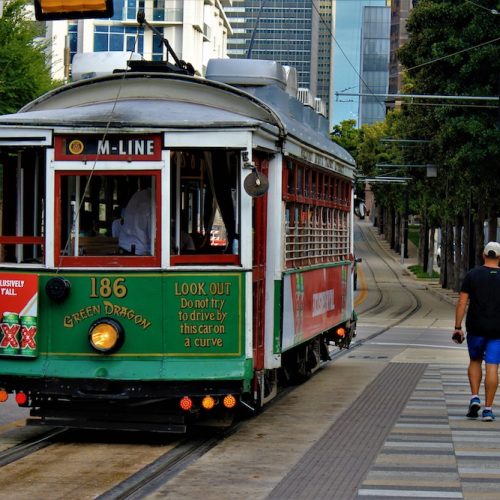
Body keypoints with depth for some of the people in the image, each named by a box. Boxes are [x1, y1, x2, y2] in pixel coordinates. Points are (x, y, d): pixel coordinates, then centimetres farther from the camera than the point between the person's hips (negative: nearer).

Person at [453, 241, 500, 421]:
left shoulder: (472, 275, -1)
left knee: (475, 361, 20)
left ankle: (474, 398, 4)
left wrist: (457, 327, -1)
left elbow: (462, 302, -5)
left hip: (476, 327, 1)